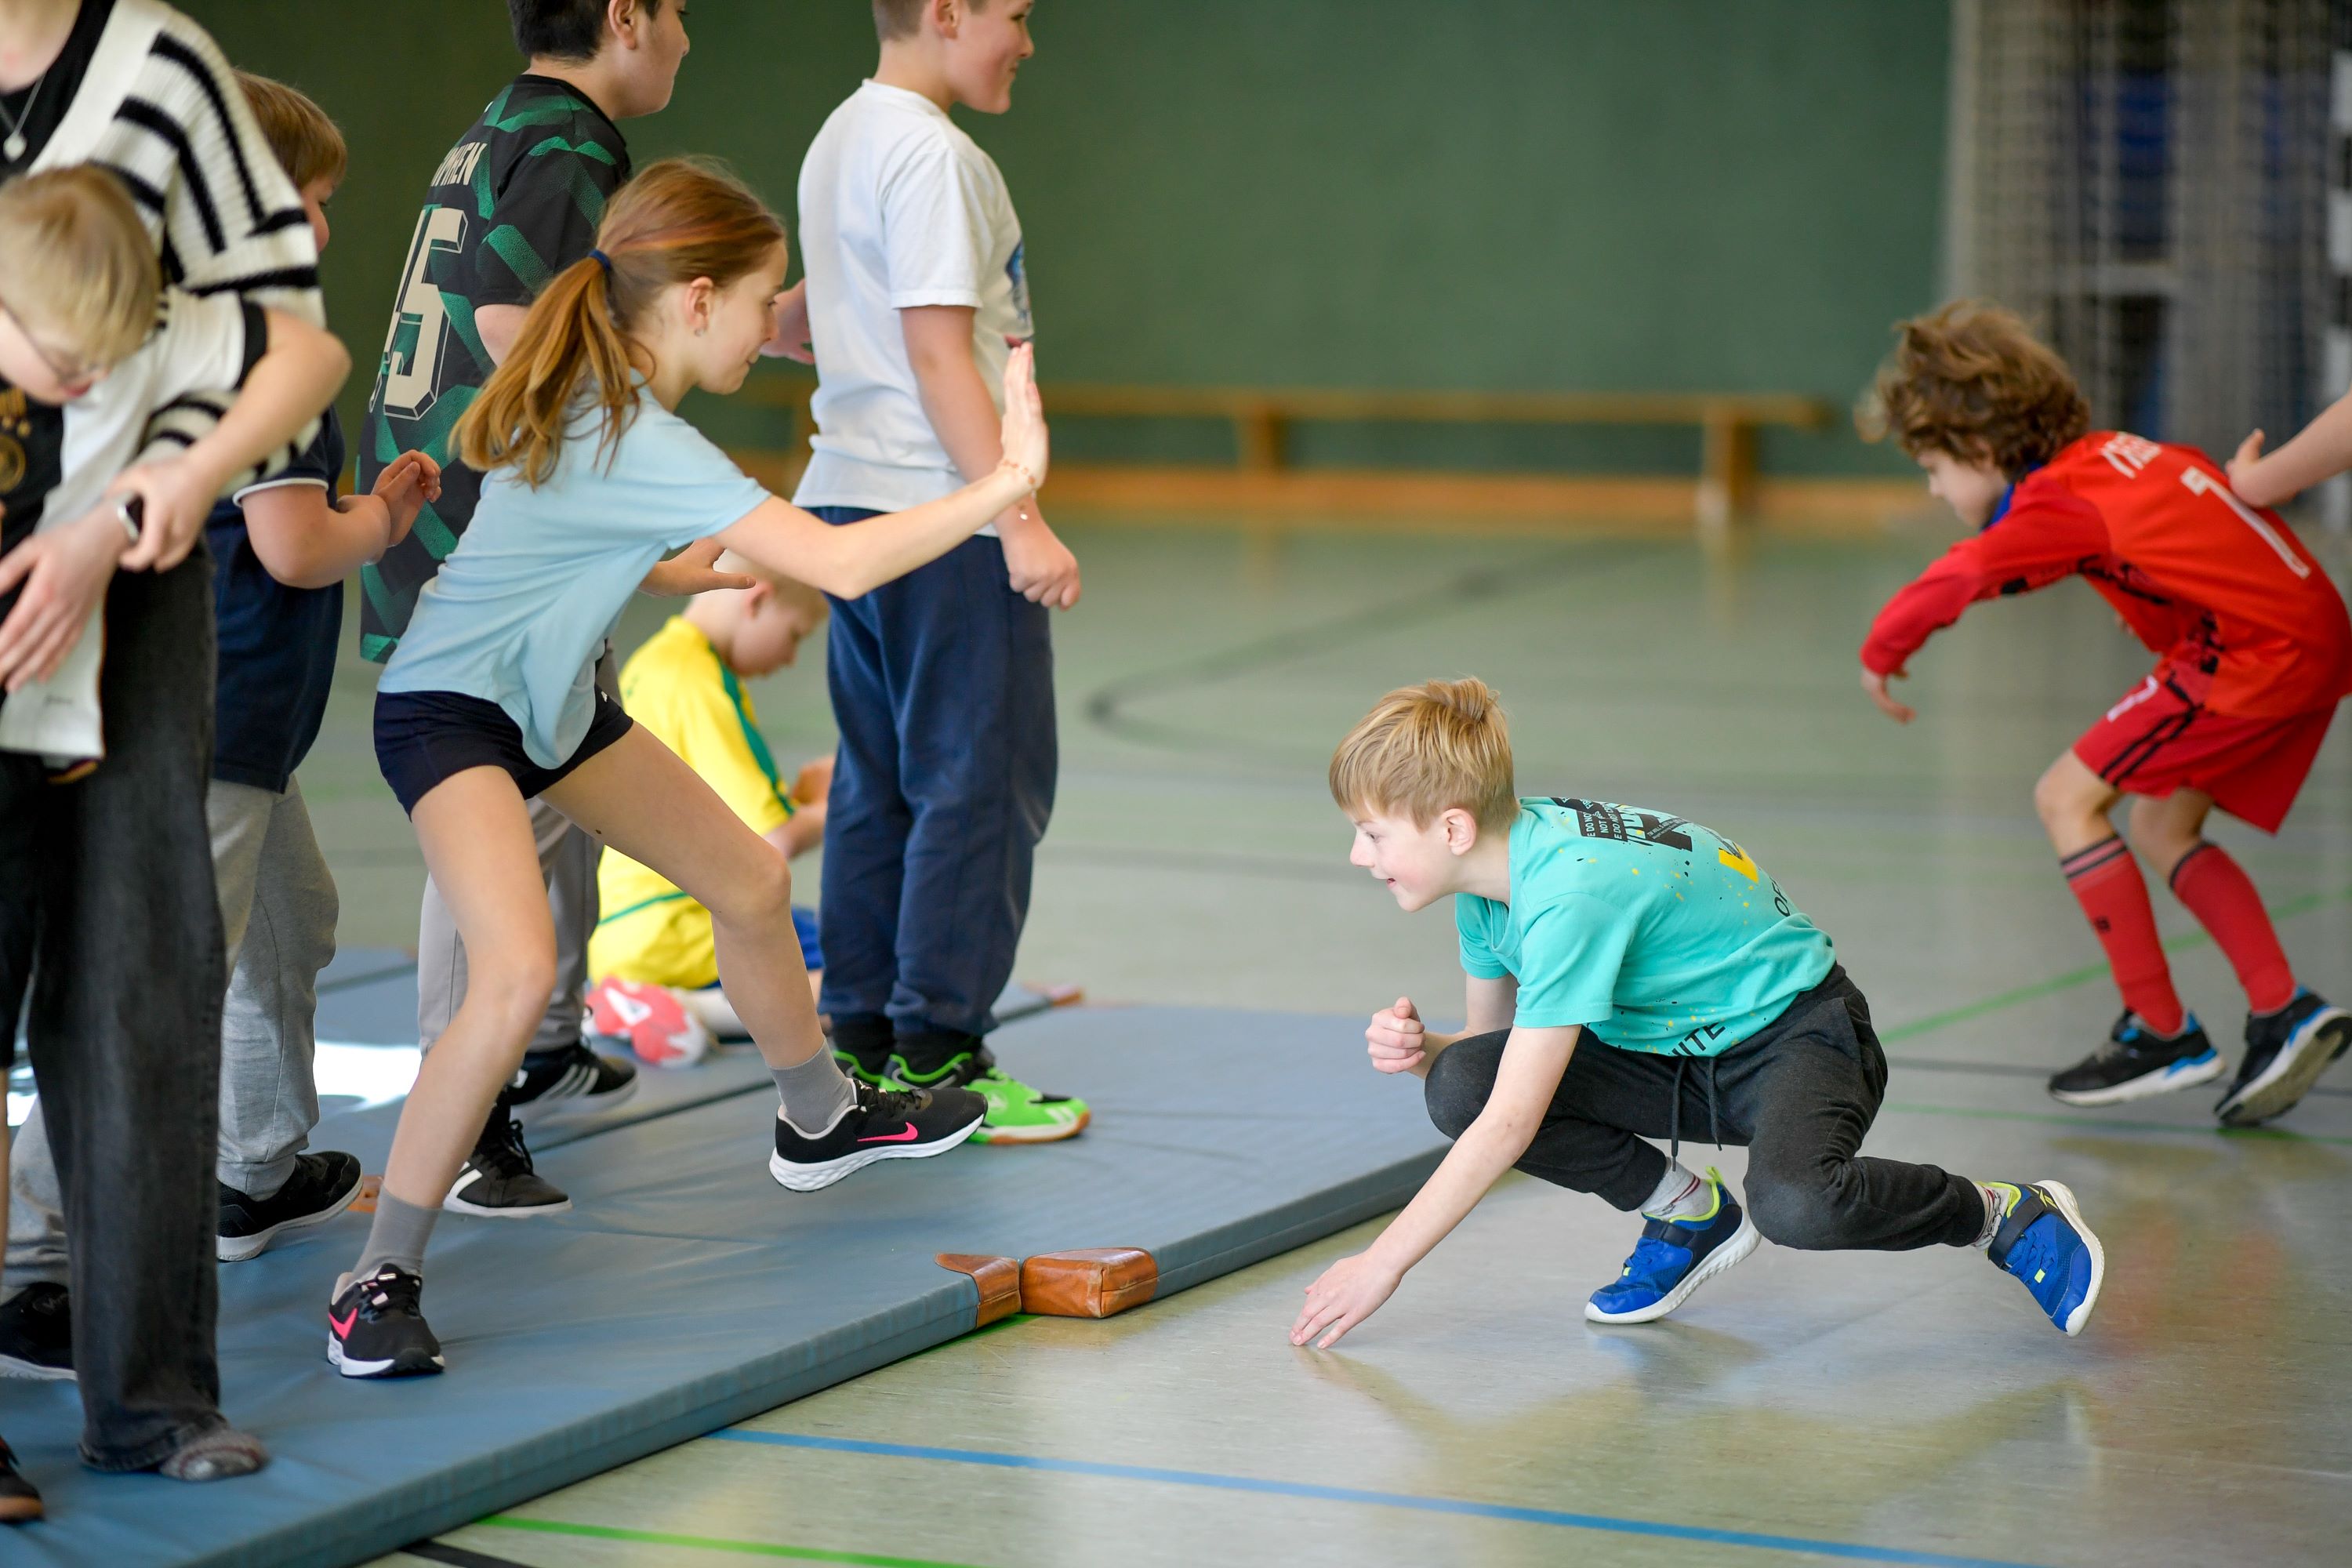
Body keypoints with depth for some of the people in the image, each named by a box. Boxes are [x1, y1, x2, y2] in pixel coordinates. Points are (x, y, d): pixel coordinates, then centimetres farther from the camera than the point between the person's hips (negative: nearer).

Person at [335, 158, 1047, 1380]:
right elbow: (842, 566, -36)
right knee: (518, 969, -30)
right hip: (447, 712, -10)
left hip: (551, 700, 10)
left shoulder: (600, 391, -3)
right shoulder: (645, 447, -32)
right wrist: (1004, 485, -31)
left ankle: (820, 1119, 46)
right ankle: (379, 1285, -22)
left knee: (748, 879, 20)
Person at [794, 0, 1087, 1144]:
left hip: (849, 495, 10)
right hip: (940, 506, -10)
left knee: (876, 785, 12)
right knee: (979, 785, -4)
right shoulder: (932, 154, -14)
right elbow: (940, 354, -19)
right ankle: (935, 1061, -2)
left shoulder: (840, 139, 16)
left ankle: (861, 1045, 16)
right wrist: (1021, 518, -20)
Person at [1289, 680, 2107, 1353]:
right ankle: (1688, 1212, 6)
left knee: (1795, 1204, -40)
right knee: (1459, 1086, -15)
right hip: (1666, 1052, 8)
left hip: (1793, 1030, -8)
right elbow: (1495, 1045, 7)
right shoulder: (1492, 867, -5)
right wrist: (1422, 1050, -17)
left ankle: (2009, 1215, -10)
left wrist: (1383, 1260, -27)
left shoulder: (1568, 893, -32)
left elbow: (1512, 1123, -32)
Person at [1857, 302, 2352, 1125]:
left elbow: (1953, 581, -17)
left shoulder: (2057, 502, -11)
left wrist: (1881, 655, -2)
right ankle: (2285, 1012, 12)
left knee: (2068, 797, -4)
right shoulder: (2110, 451, 13)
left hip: (2256, 651, -10)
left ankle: (2162, 1030, 0)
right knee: (2161, 825, 19)